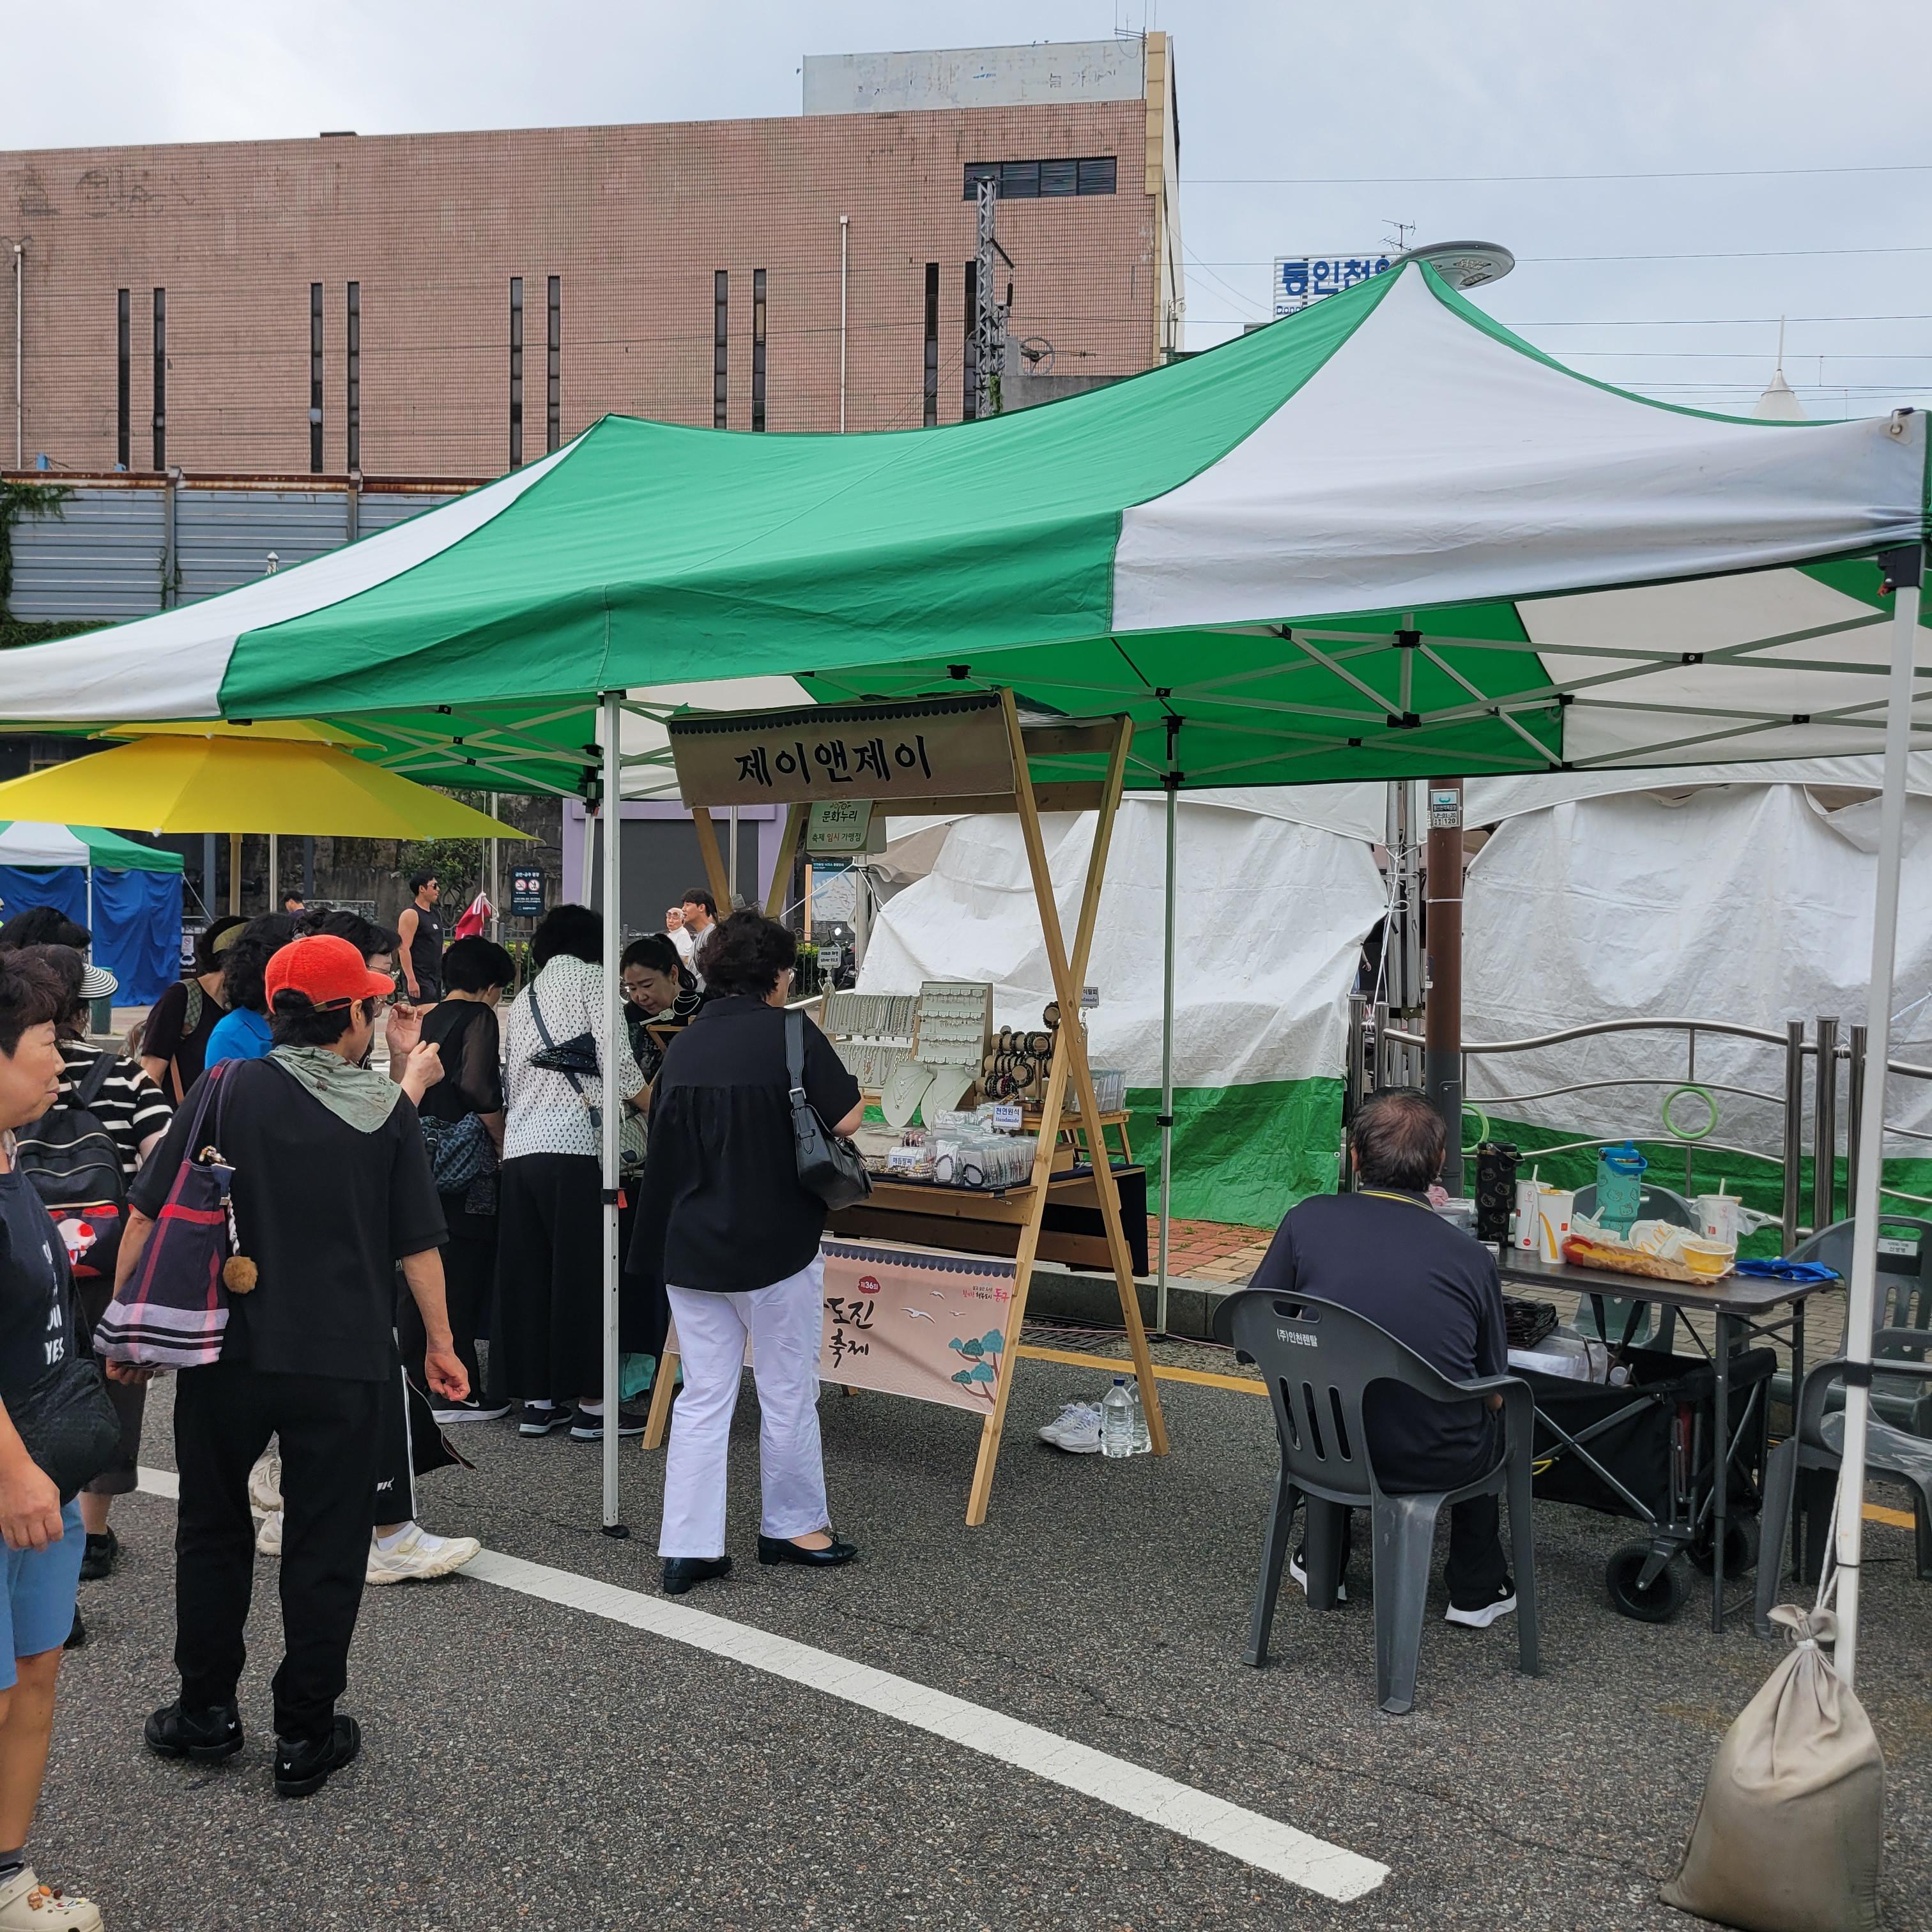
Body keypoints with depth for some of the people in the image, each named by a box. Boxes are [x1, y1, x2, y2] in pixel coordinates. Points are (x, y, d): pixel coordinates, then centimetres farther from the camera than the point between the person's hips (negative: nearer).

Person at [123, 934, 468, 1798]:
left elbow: (147, 1218, -5)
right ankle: (306, 1735, 17)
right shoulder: (388, 1111, -5)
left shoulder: (223, 1092, -5)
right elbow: (418, 1246, -3)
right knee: (325, 1547, 10)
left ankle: (206, 1710, 29)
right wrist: (440, 1344, 8)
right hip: (342, 1363, -1)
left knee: (213, 1531, 20)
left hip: (225, 1355, 1)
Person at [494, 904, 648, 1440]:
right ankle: (592, 1406, 4)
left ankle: (537, 1402, 17)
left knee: (528, 1276, 10)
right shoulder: (589, 978, 3)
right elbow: (615, 1057, -10)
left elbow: (505, 1083, 19)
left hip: (518, 1150, 7)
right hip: (573, 1145, -7)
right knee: (586, 1274, -1)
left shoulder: (522, 1000, 23)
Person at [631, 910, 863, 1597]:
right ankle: (792, 1525, 26)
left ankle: (687, 1548, 10)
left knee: (703, 1397, 10)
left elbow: (663, 1139, 12)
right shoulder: (790, 1034, -12)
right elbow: (846, 1117, -11)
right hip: (775, 1244, -5)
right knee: (788, 1392, 12)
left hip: (690, 1248, 5)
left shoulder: (683, 1044, 5)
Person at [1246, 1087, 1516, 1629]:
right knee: (1492, 1414, 32)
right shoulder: (1471, 1257, -9)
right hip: (1437, 1464, -1)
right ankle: (1477, 1588, 34)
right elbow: (1494, 1392, 1)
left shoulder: (1308, 1220, -9)